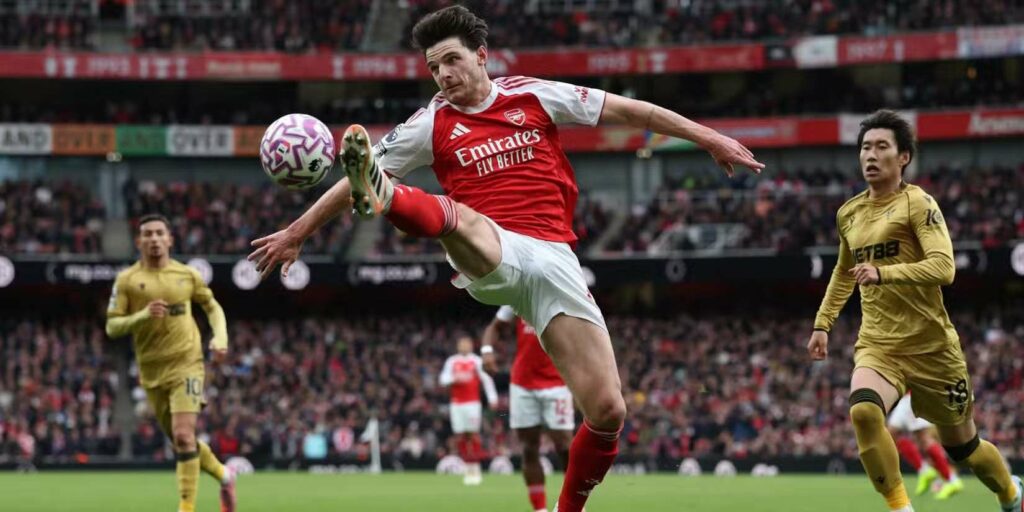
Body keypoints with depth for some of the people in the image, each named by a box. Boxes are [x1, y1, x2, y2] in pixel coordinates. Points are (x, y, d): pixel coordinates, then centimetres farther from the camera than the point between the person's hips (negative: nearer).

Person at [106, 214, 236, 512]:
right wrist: (143, 315, -20)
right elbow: (112, 327, -4)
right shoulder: (127, 280, -1)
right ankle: (223, 475, 37)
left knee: (183, 435, -18)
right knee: (179, 441, 11)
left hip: (186, 364, -2)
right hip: (152, 372, 2)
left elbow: (212, 307, 17)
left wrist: (220, 337, 0)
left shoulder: (186, 275, 3)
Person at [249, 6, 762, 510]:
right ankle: (381, 199, -71)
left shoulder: (534, 96, 10)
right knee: (455, 215, -39)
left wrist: (707, 137, 11)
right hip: (490, 256, -1)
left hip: (554, 260, 2)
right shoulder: (432, 124, 9)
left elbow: (627, 110, 13)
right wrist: (297, 231, 11)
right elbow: (352, 178, 13)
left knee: (607, 413, -7)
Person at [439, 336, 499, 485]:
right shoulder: (451, 362, 11)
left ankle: (476, 468, -7)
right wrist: (455, 379, -12)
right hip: (456, 404, 2)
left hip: (473, 403, -2)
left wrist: (492, 397, -4)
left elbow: (486, 379, 3)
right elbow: (443, 379, 7)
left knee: (473, 434, -9)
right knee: (460, 436, -2)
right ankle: (468, 469, 3)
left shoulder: (477, 361, 5)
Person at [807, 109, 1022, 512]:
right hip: (877, 344, 4)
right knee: (863, 411, -29)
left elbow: (943, 267, -23)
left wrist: (883, 273, -33)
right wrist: (822, 323, 25)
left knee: (961, 445, 9)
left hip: (930, 344, -4)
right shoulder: (849, 214, 10)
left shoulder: (917, 203, -9)